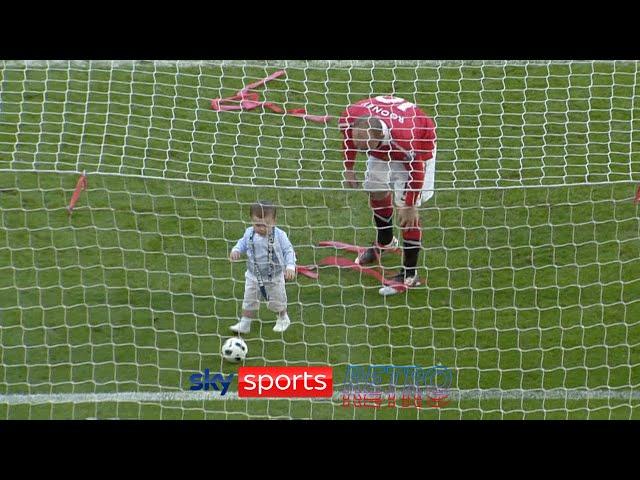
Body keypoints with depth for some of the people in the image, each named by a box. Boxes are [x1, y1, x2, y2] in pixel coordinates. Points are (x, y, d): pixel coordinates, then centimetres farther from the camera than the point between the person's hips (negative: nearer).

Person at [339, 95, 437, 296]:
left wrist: (410, 205, -17)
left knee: (407, 209, -10)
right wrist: (348, 168, 4)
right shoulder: (349, 119, -34)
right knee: (376, 192, 17)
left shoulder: (404, 140, -47)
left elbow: (416, 170, -27)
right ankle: (385, 241, 47)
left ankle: (410, 274, 0)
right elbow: (349, 141, -6)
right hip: (383, 144, 6)